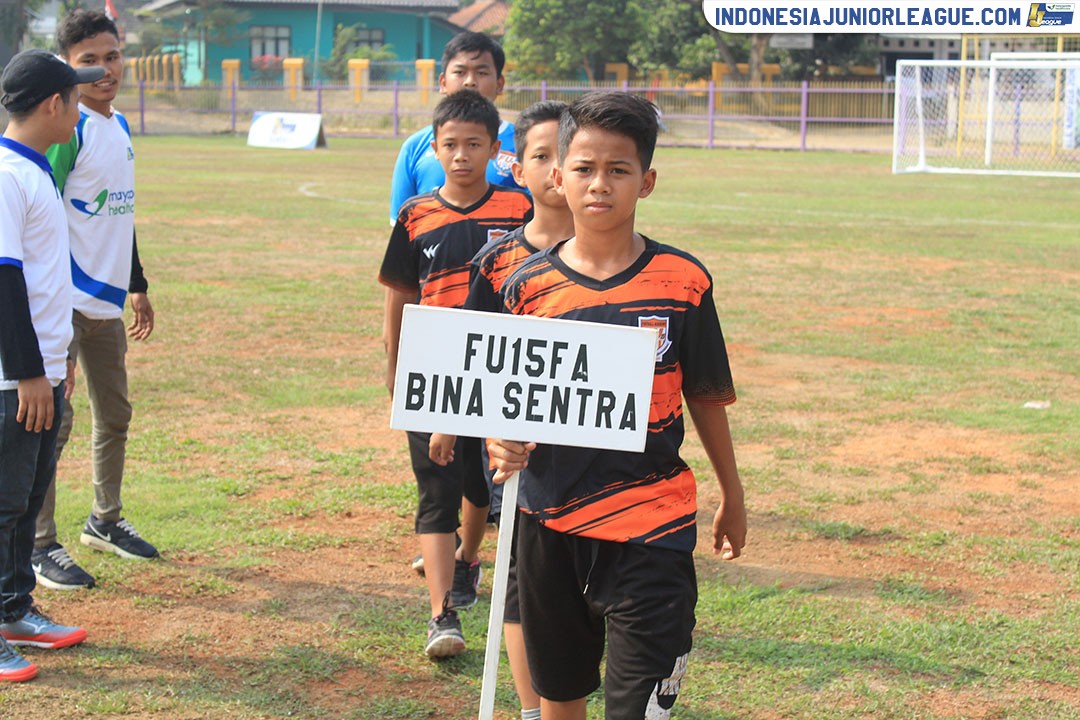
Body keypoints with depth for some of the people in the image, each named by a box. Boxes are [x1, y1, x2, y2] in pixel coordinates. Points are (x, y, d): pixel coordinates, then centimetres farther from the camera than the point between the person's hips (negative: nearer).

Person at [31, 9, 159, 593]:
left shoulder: (120, 127, 13)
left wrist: (137, 286, 25)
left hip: (107, 302, 9)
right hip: (67, 300, -9)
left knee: (115, 414, 18)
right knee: (54, 420, -5)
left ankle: (105, 521, 34)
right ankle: (40, 546, 3)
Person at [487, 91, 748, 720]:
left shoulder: (683, 282, -5)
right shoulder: (528, 287, -1)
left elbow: (706, 396, 5)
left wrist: (733, 497, 14)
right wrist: (503, 443, -18)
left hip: (650, 526, -2)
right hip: (550, 521, 3)